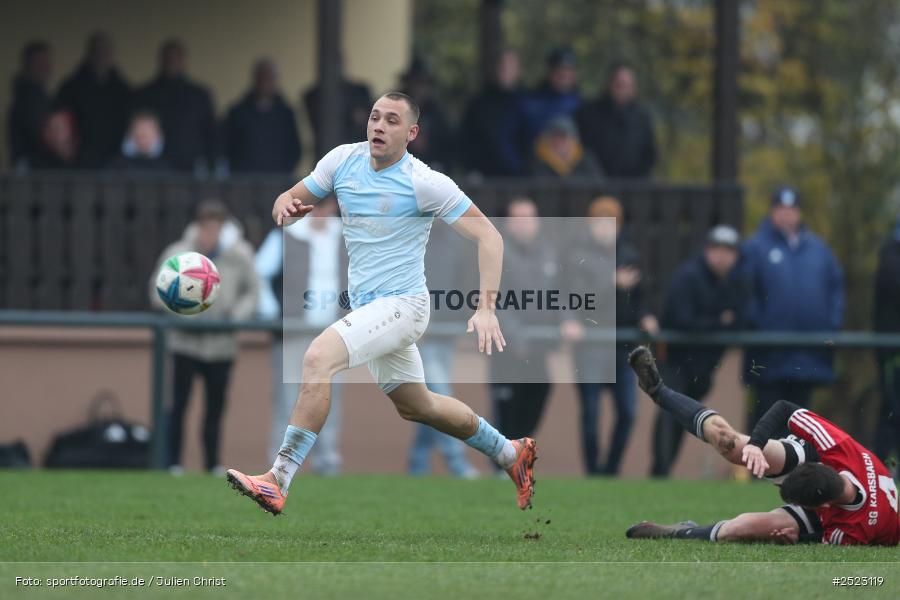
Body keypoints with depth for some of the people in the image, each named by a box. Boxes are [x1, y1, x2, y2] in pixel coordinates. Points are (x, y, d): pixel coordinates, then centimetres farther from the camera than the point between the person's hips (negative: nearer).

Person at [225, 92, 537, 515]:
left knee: (318, 358, -28)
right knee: (417, 407, 21)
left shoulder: (424, 183, -14)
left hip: (402, 303, -8)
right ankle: (511, 454, 42)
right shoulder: (343, 160, 2)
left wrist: (486, 309, -24)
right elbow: (289, 200, 11)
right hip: (366, 306, 8)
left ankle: (277, 482, -31)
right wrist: (286, 207, -16)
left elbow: (488, 236, -13)